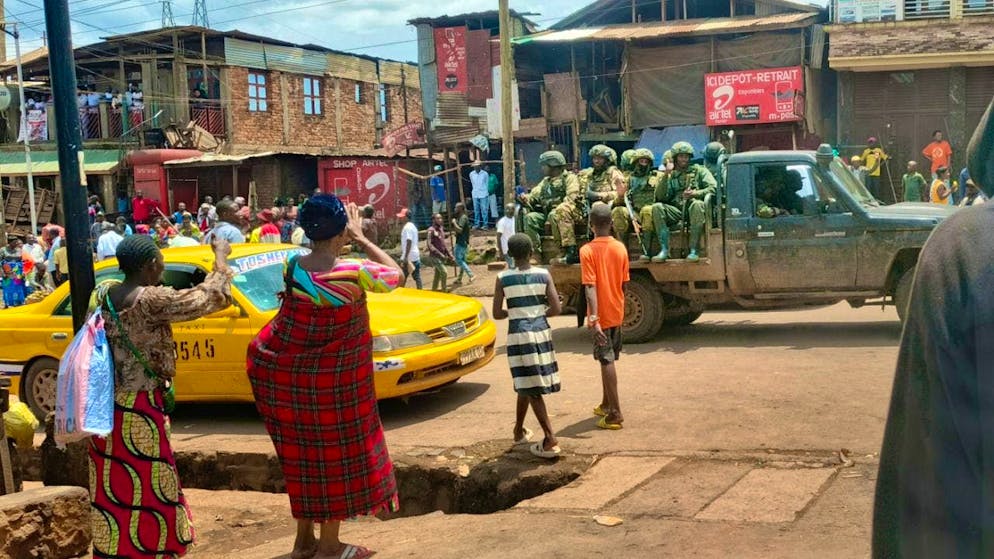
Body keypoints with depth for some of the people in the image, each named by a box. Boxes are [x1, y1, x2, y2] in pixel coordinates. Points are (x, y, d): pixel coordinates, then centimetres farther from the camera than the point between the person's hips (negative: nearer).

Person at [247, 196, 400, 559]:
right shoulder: (354, 273, -21)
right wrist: (361, 238, 2)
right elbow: (394, 275, -2)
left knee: (303, 454, 17)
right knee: (335, 454, 10)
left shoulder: (293, 267, -8)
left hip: (280, 372, 5)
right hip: (334, 379, -5)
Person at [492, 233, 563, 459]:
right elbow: (557, 309, -6)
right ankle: (518, 430, 29)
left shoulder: (502, 279, -5)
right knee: (527, 385, 17)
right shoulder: (543, 275, -3)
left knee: (528, 387, 2)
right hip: (541, 331, 2)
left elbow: (497, 314, -3)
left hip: (519, 334, -2)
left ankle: (551, 440, -5)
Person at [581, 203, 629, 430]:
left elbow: (590, 287, -21)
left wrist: (594, 319, -25)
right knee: (608, 359, 18)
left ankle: (615, 414, -2)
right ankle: (606, 405, 31)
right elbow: (623, 284, 7)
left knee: (606, 362, -2)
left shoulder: (587, 251, -15)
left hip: (601, 316, -5)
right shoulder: (620, 248, 0)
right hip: (617, 313, 5)